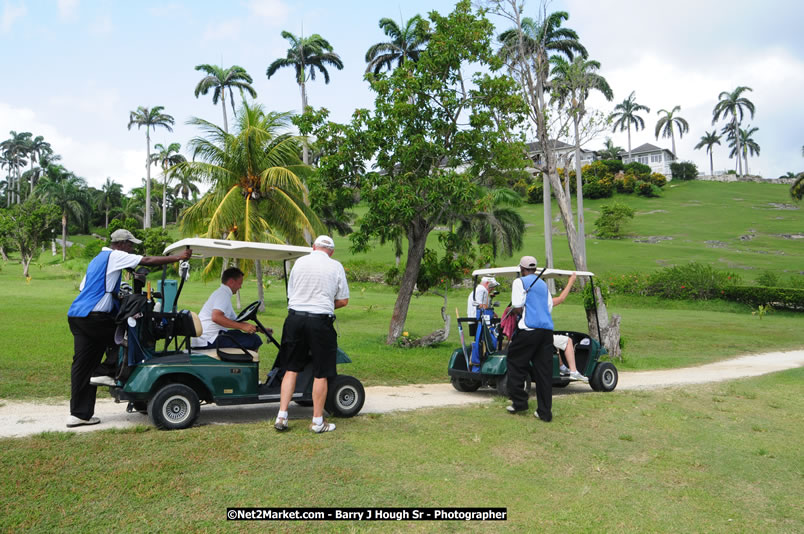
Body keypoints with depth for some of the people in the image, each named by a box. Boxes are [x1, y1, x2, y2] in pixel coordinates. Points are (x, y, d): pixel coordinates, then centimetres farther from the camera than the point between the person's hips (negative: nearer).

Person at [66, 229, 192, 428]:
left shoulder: (97, 259, 26)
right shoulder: (115, 256, -3)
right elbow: (147, 261, -11)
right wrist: (177, 257, -9)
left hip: (75, 314, 9)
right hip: (93, 316, -9)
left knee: (82, 365, 8)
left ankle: (79, 414, 9)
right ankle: (107, 374, 8)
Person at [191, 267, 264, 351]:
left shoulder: (220, 292, 23)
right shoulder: (223, 293, -9)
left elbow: (235, 319, 25)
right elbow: (216, 317, -27)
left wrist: (257, 328, 16)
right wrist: (242, 326, -25)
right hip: (209, 340, -11)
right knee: (254, 339, -14)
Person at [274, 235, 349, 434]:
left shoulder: (299, 262, 7)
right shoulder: (336, 266, 0)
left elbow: (290, 293, 14)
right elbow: (343, 300, 2)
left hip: (295, 318, 3)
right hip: (320, 322, -3)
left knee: (291, 369, 12)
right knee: (320, 374, 5)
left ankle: (281, 417, 9)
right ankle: (318, 421, 12)